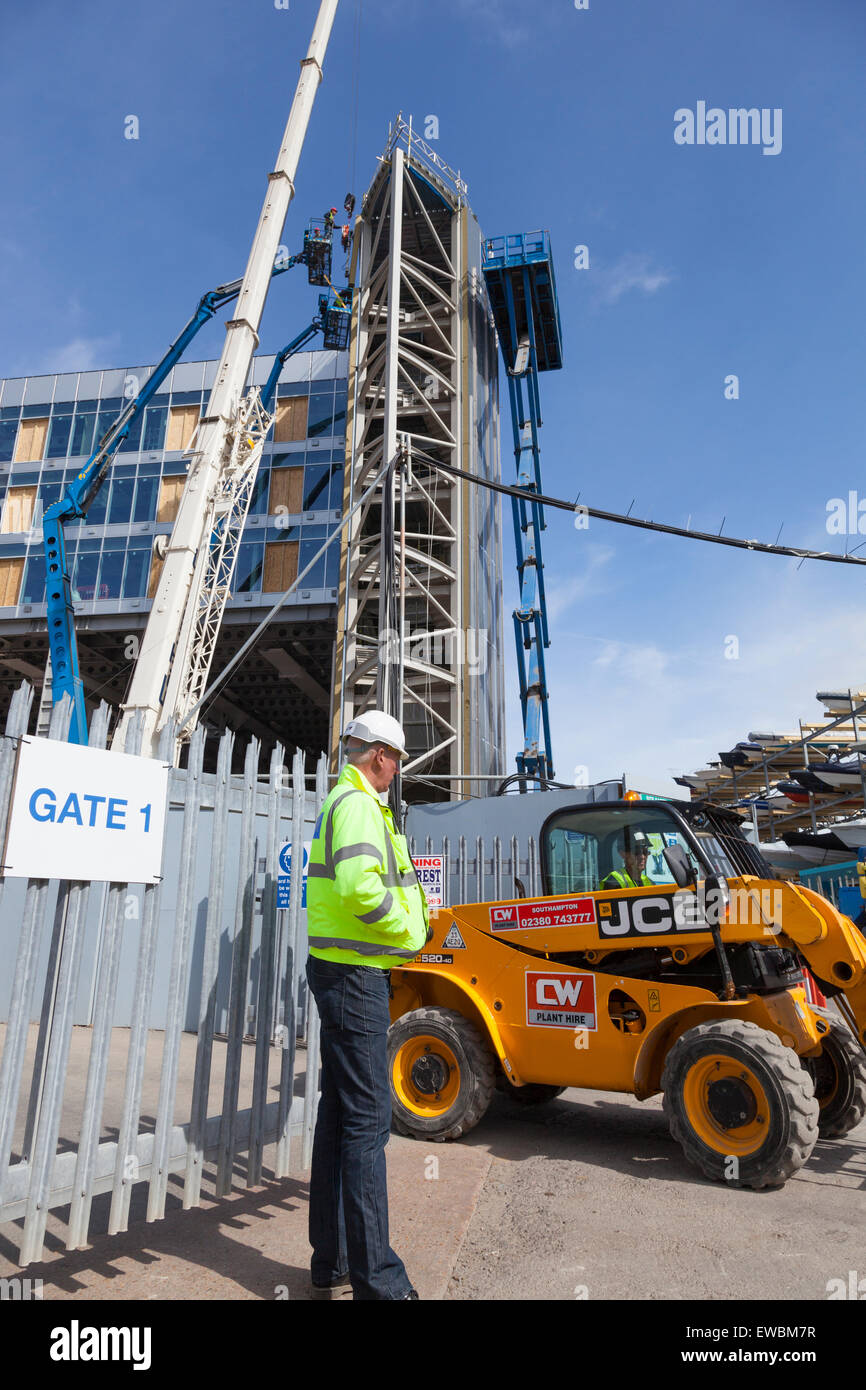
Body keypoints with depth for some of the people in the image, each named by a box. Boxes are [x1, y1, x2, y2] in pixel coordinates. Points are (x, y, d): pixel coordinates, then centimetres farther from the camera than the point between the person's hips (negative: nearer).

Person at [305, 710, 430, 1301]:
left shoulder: (345, 802, 19)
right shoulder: (358, 804, -14)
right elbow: (359, 887, -30)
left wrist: (413, 912, 14)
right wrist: (409, 931, -15)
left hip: (347, 973, 11)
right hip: (355, 973, -11)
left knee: (339, 1116, 15)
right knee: (367, 1120, -5)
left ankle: (332, 1268, 26)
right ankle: (376, 1280, 4)